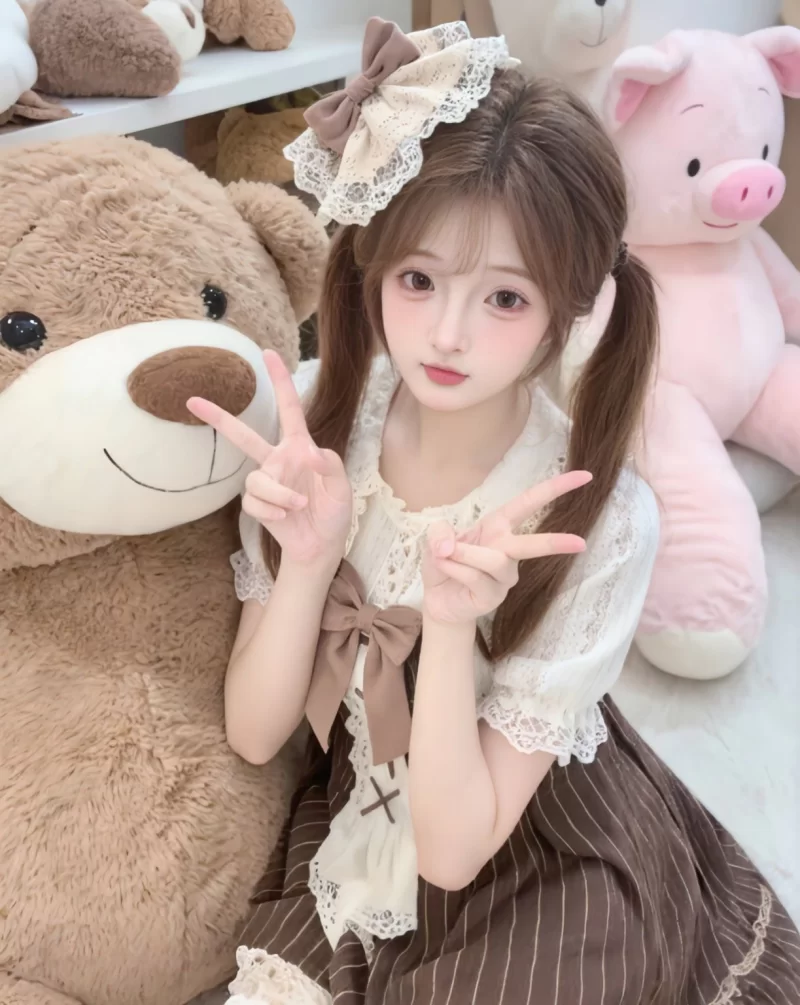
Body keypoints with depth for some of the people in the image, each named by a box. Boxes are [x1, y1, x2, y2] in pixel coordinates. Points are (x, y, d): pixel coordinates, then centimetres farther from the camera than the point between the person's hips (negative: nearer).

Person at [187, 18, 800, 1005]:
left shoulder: (602, 524, -27)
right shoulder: (314, 422, -17)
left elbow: (453, 850, -22)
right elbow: (252, 735, -13)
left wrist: (450, 626, -37)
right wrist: (305, 562, -30)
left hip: (530, 878, -2)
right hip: (347, 835, 2)